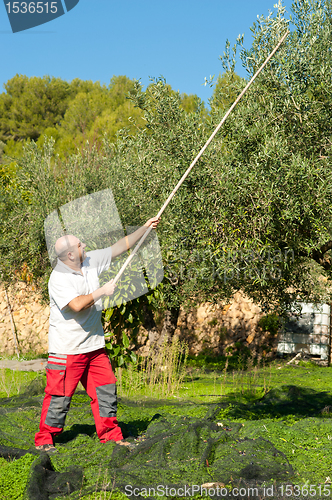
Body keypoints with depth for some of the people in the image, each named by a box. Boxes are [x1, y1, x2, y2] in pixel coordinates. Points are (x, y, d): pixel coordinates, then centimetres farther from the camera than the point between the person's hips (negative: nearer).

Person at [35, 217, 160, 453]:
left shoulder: (91, 261, 4)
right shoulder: (58, 278, -18)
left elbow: (119, 247, 10)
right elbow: (77, 305, -31)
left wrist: (145, 228, 6)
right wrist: (103, 291, -20)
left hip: (95, 345, 7)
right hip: (67, 349, -7)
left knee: (106, 389, 10)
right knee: (59, 396, -2)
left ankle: (110, 434, 22)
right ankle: (44, 439, 13)